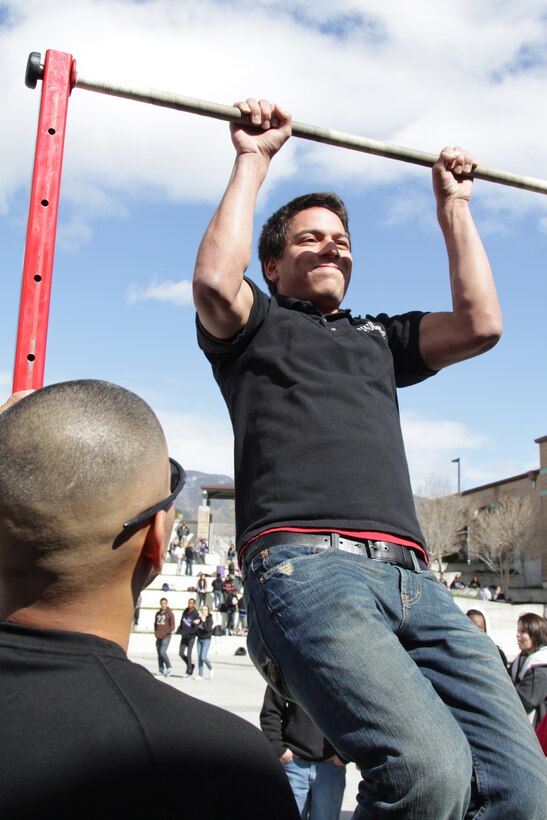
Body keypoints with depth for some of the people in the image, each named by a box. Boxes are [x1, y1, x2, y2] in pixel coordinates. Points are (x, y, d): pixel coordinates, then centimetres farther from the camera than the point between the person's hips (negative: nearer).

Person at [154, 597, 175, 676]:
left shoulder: (170, 613, -3)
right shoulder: (158, 613, 15)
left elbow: (172, 624, -7)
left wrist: (169, 631, -20)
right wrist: (156, 632, 11)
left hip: (166, 637, -6)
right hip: (158, 637, 6)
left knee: (162, 652, -16)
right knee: (159, 654, 6)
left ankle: (169, 667, 1)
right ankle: (161, 671, 13)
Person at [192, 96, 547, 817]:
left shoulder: (378, 337, 34)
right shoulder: (256, 326, 21)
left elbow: (481, 323, 21)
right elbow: (216, 280, -3)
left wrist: (452, 204, 28)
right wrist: (253, 160, 9)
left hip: (412, 575, 5)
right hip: (305, 566, -5)